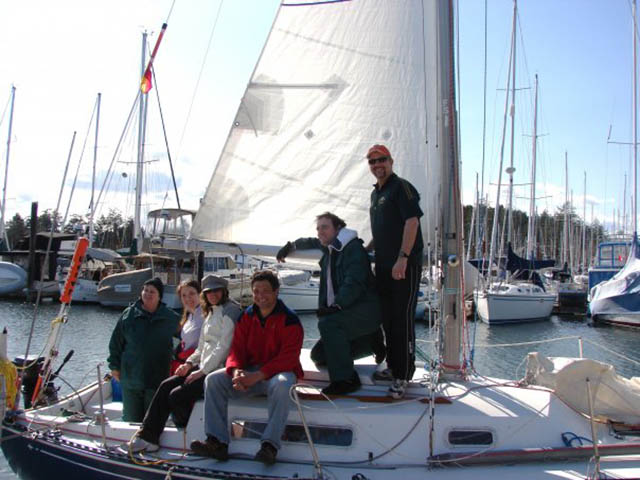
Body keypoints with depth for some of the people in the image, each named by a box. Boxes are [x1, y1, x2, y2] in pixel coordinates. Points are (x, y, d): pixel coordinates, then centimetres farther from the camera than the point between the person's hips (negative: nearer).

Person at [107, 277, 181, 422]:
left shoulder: (171, 318, 1)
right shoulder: (129, 314, 2)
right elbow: (116, 342, 8)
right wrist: (115, 366, 5)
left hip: (157, 380, -1)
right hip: (130, 379, 1)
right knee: (131, 420, 9)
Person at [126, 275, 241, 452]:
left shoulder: (231, 310, -10)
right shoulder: (211, 313, 20)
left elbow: (224, 346, -17)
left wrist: (203, 371, -16)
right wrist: (190, 363, 6)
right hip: (205, 368, 9)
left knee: (177, 396, -15)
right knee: (166, 386, -2)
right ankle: (148, 436, -1)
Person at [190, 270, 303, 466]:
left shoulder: (289, 319, -8)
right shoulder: (247, 316, 9)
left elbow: (288, 357, -17)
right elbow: (237, 348, 5)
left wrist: (257, 376, -28)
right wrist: (236, 371, -19)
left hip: (278, 371, -5)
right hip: (249, 371, 5)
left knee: (282, 384, -40)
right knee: (213, 380, -14)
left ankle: (270, 445, -36)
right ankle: (217, 442, -18)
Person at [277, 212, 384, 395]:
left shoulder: (353, 248, -12)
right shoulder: (330, 248, 15)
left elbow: (354, 283, -25)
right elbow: (312, 243, 40)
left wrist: (336, 306, -35)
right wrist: (291, 246, 41)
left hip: (366, 308, -10)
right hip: (345, 311, 10)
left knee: (328, 323, -36)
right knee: (318, 356, 6)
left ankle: (346, 379, -29)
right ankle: (371, 341, 15)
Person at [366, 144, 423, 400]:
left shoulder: (401, 187, -8)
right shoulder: (376, 193, 19)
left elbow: (412, 221, -19)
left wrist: (403, 258, -25)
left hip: (404, 265, -9)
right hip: (383, 264, 9)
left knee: (403, 320, -5)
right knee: (387, 318, 14)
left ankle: (403, 375, 2)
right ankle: (393, 367, 27)